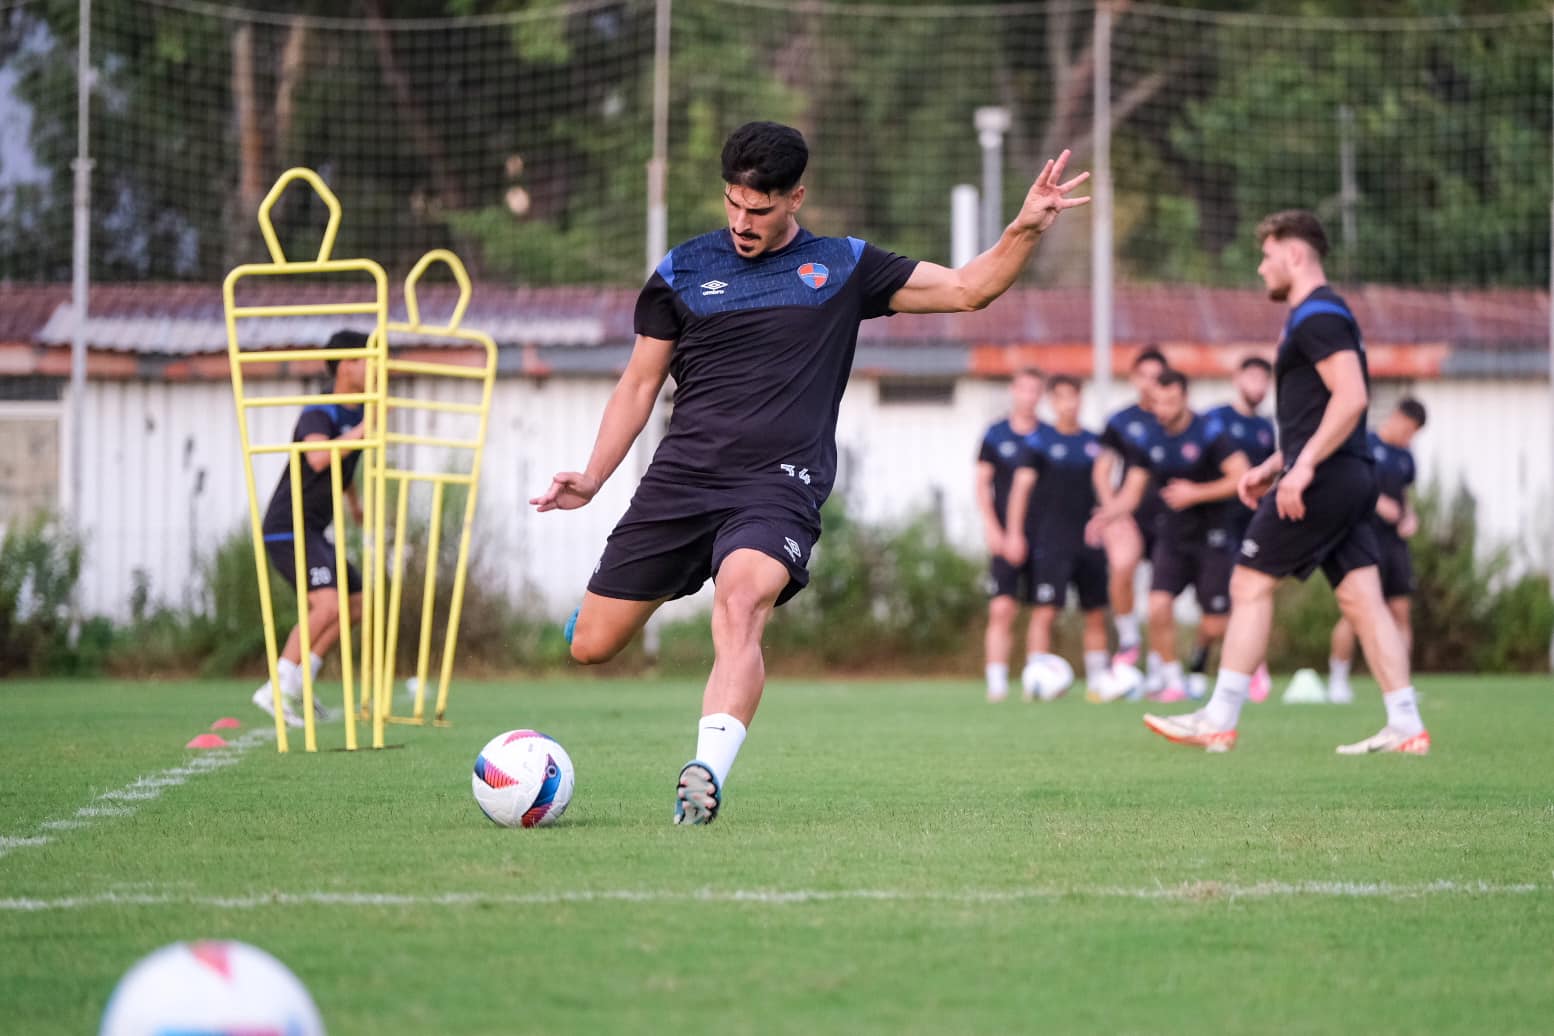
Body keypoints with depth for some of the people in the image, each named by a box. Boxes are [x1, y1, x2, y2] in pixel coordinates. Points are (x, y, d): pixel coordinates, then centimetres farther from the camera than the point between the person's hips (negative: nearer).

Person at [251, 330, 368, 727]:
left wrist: (354, 502, 44)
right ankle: (277, 690, -20)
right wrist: (363, 430, -37)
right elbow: (318, 458, -41)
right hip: (288, 528, -10)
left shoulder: (356, 413, 10)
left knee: (355, 603, 14)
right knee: (329, 604, -24)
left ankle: (297, 684, 18)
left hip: (313, 532, 10)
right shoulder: (317, 414, -19)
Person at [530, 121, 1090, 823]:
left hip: (779, 485, -2)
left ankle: (706, 776, -45)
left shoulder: (842, 267, 10)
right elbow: (639, 384, 16)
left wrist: (1026, 228, -6)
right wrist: (591, 478, 7)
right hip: (681, 477, 3)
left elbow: (967, 289, 10)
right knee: (590, 645, 1)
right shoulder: (683, 270, 11)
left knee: (741, 604, -34)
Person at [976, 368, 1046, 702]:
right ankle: (996, 682, -13)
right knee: (1002, 609, -12)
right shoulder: (995, 436, 5)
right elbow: (982, 483, 4)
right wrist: (992, 527, -7)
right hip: (1006, 534, -2)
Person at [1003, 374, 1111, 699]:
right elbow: (1022, 486, -4)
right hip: (1051, 539, -5)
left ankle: (1098, 679, 15)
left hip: (1089, 539, 5)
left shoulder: (1093, 442, 11)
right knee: (1046, 610, -13)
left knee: (1096, 612, 7)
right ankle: (1034, 677, -14)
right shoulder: (1039, 440, -1)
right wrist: (1015, 535, -9)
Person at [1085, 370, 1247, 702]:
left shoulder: (1209, 433, -12)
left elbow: (1242, 478, -16)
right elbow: (1131, 493, 3)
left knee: (1213, 628, -2)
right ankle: (1172, 681, -1)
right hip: (1173, 537, 4)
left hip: (1212, 538, -4)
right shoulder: (1151, 440, 2)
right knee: (1158, 606, -16)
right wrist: (1106, 515, -17)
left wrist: (1196, 493, -21)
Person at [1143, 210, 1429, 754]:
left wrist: (1303, 466, -23)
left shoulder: (1317, 316, -11)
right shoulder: (1319, 316, 22)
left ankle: (1218, 721, -2)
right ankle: (1405, 726, -1)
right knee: (1361, 597, 4)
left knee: (1250, 584, -4)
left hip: (1322, 481, -10)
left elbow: (1351, 397, -22)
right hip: (1350, 478, 10)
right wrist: (1273, 465, 24)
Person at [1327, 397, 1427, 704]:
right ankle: (1337, 679, 2)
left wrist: (1410, 517, 7)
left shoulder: (1405, 456, 16)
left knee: (1401, 610, 1)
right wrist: (1376, 502, -19)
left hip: (1395, 541, 6)